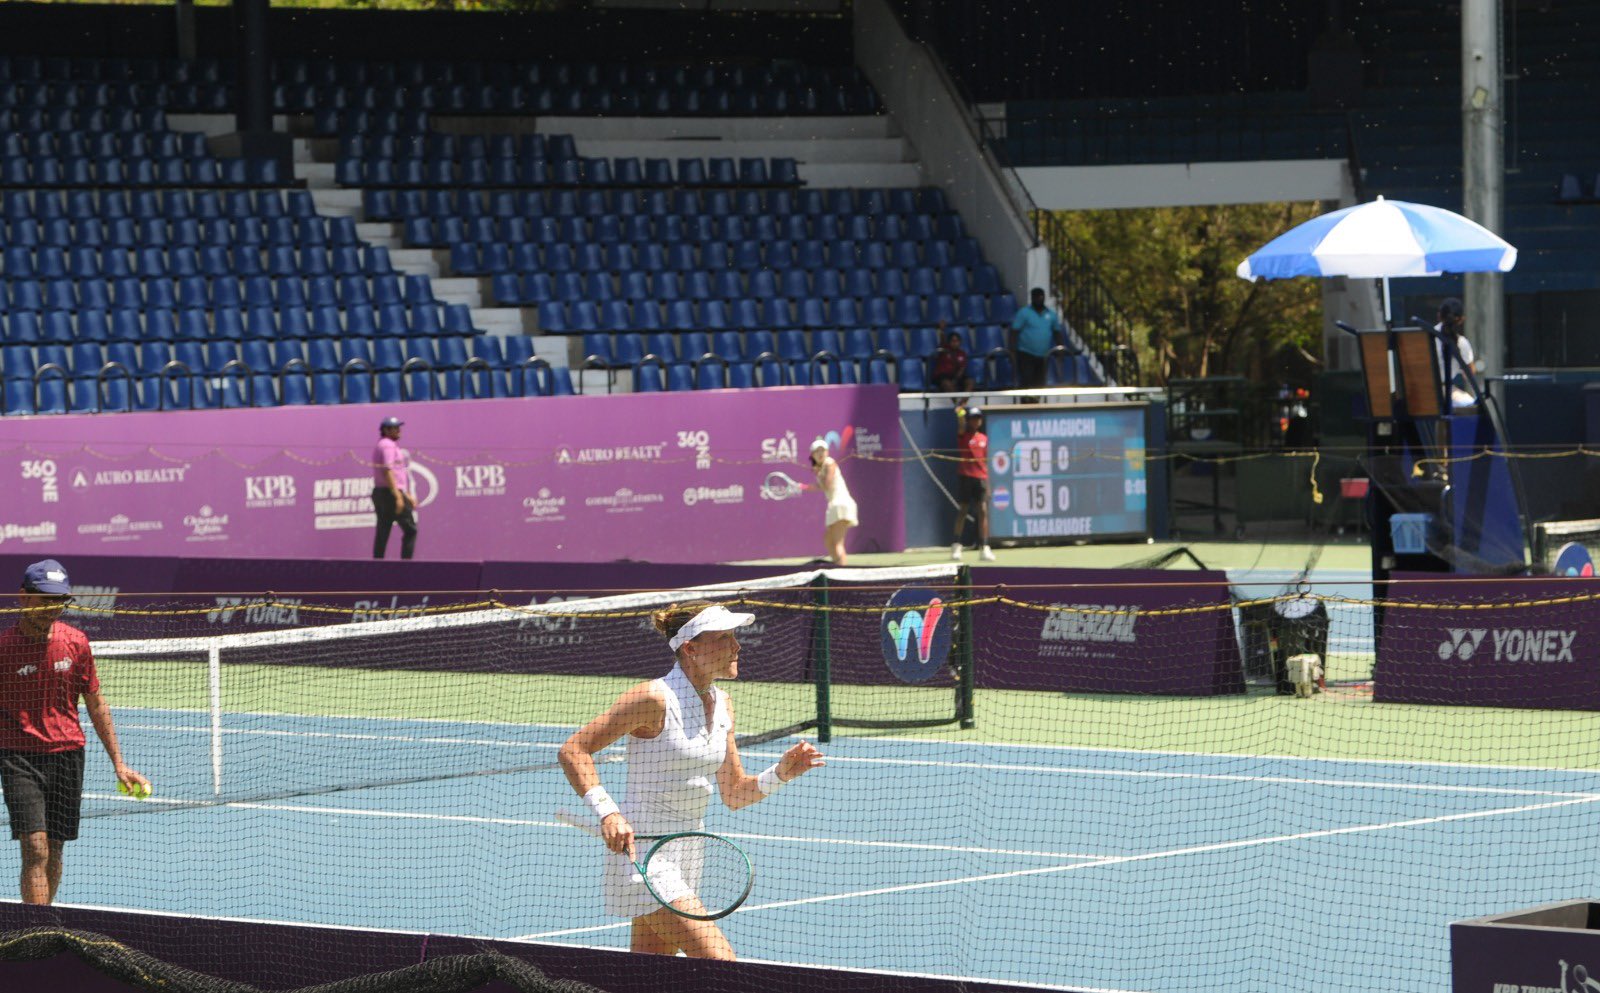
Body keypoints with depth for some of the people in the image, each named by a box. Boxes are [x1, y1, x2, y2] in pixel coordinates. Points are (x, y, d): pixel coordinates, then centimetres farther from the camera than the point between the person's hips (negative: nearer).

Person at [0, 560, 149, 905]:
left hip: (67, 756, 4)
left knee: (54, 852, 10)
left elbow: (96, 705, 12)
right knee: (35, 851, -15)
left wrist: (118, 763, 11)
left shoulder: (76, 642, 3)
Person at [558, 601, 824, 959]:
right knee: (720, 964, -16)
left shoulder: (721, 703, 8)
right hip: (641, 849, -8)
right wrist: (607, 812, -27)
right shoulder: (655, 698, -15)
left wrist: (781, 773, -3)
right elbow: (574, 750, -15)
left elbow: (734, 793, 15)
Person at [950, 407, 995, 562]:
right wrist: (961, 417, -45)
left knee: (983, 511, -4)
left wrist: (988, 483, 11)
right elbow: (961, 427, -22)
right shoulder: (963, 435, 2)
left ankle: (984, 548, -4)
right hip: (965, 476, -3)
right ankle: (956, 546, 11)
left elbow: (985, 461, 15)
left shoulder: (984, 439, 13)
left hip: (981, 478, 3)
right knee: (961, 511, 1)